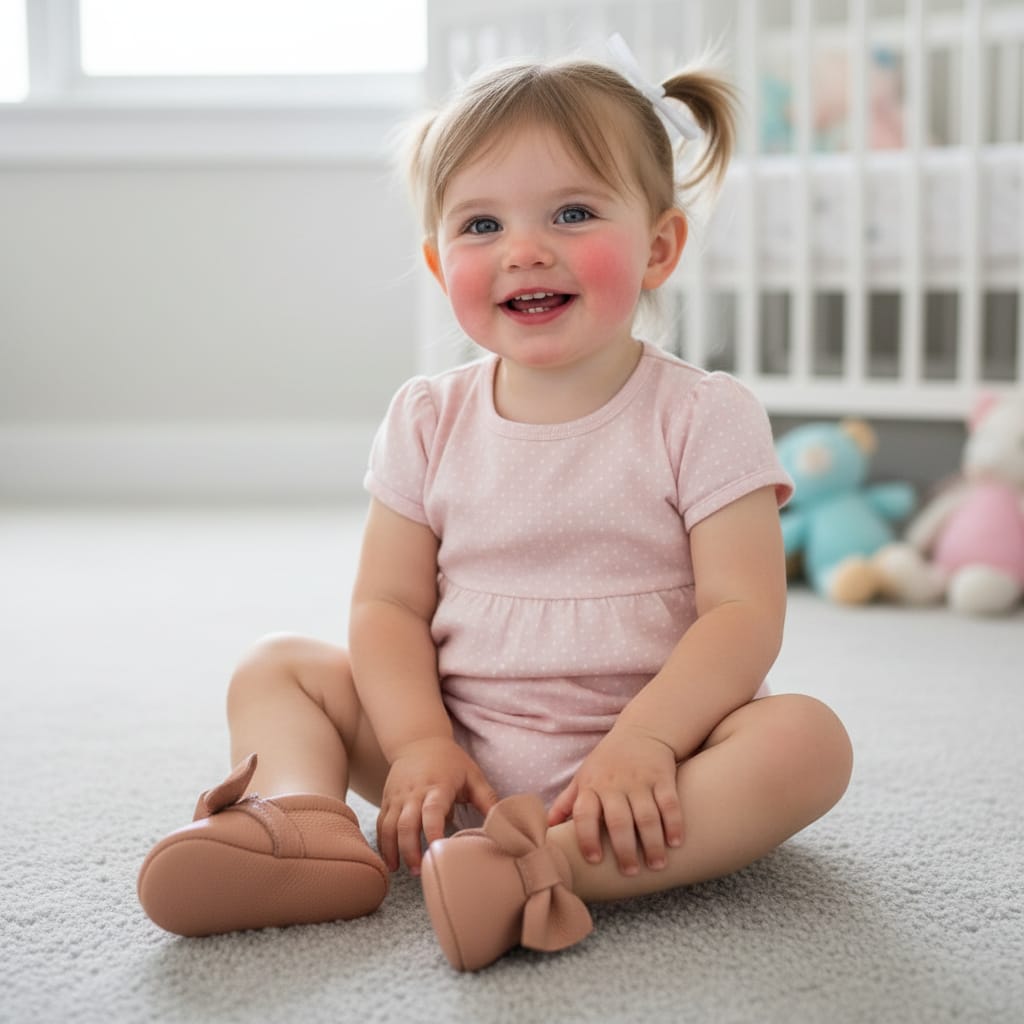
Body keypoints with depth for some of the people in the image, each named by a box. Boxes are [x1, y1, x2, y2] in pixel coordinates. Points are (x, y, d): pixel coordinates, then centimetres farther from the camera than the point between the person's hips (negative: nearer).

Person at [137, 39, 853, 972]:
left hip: (638, 760, -3)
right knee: (276, 667, 0)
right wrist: (419, 742, -15)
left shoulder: (704, 417, -6)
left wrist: (643, 740, -27)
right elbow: (389, 604, 2)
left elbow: (742, 614, -13)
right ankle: (309, 816, -29)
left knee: (807, 738, -29)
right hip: (462, 757, 3)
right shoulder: (431, 421, 4)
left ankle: (549, 867, -44)